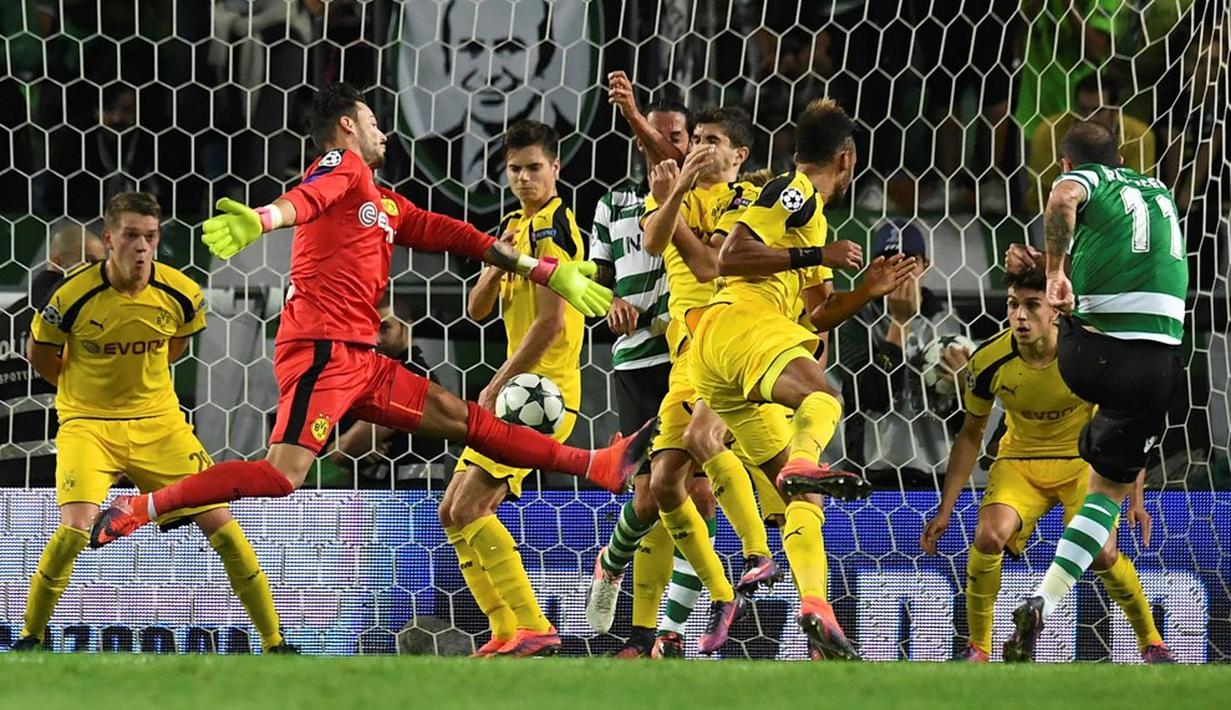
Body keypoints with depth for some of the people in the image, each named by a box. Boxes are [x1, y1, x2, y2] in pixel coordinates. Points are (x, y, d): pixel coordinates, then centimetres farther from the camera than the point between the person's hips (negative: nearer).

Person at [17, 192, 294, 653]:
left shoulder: (181, 294, -8)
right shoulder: (74, 294, -18)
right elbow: (40, 355, 1)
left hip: (158, 421, 3)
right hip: (87, 422, -3)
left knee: (221, 524, -5)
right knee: (76, 528, -25)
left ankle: (274, 642, 7)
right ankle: (31, 637, -3)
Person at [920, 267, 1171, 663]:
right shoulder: (989, 361, -17)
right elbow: (971, 435, -1)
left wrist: (1136, 497, -11)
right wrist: (945, 510, -3)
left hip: (1084, 460, -1)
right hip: (1019, 461, 2)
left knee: (1101, 553, -23)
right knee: (988, 537, -26)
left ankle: (1152, 643, 3)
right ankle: (977, 649, -8)